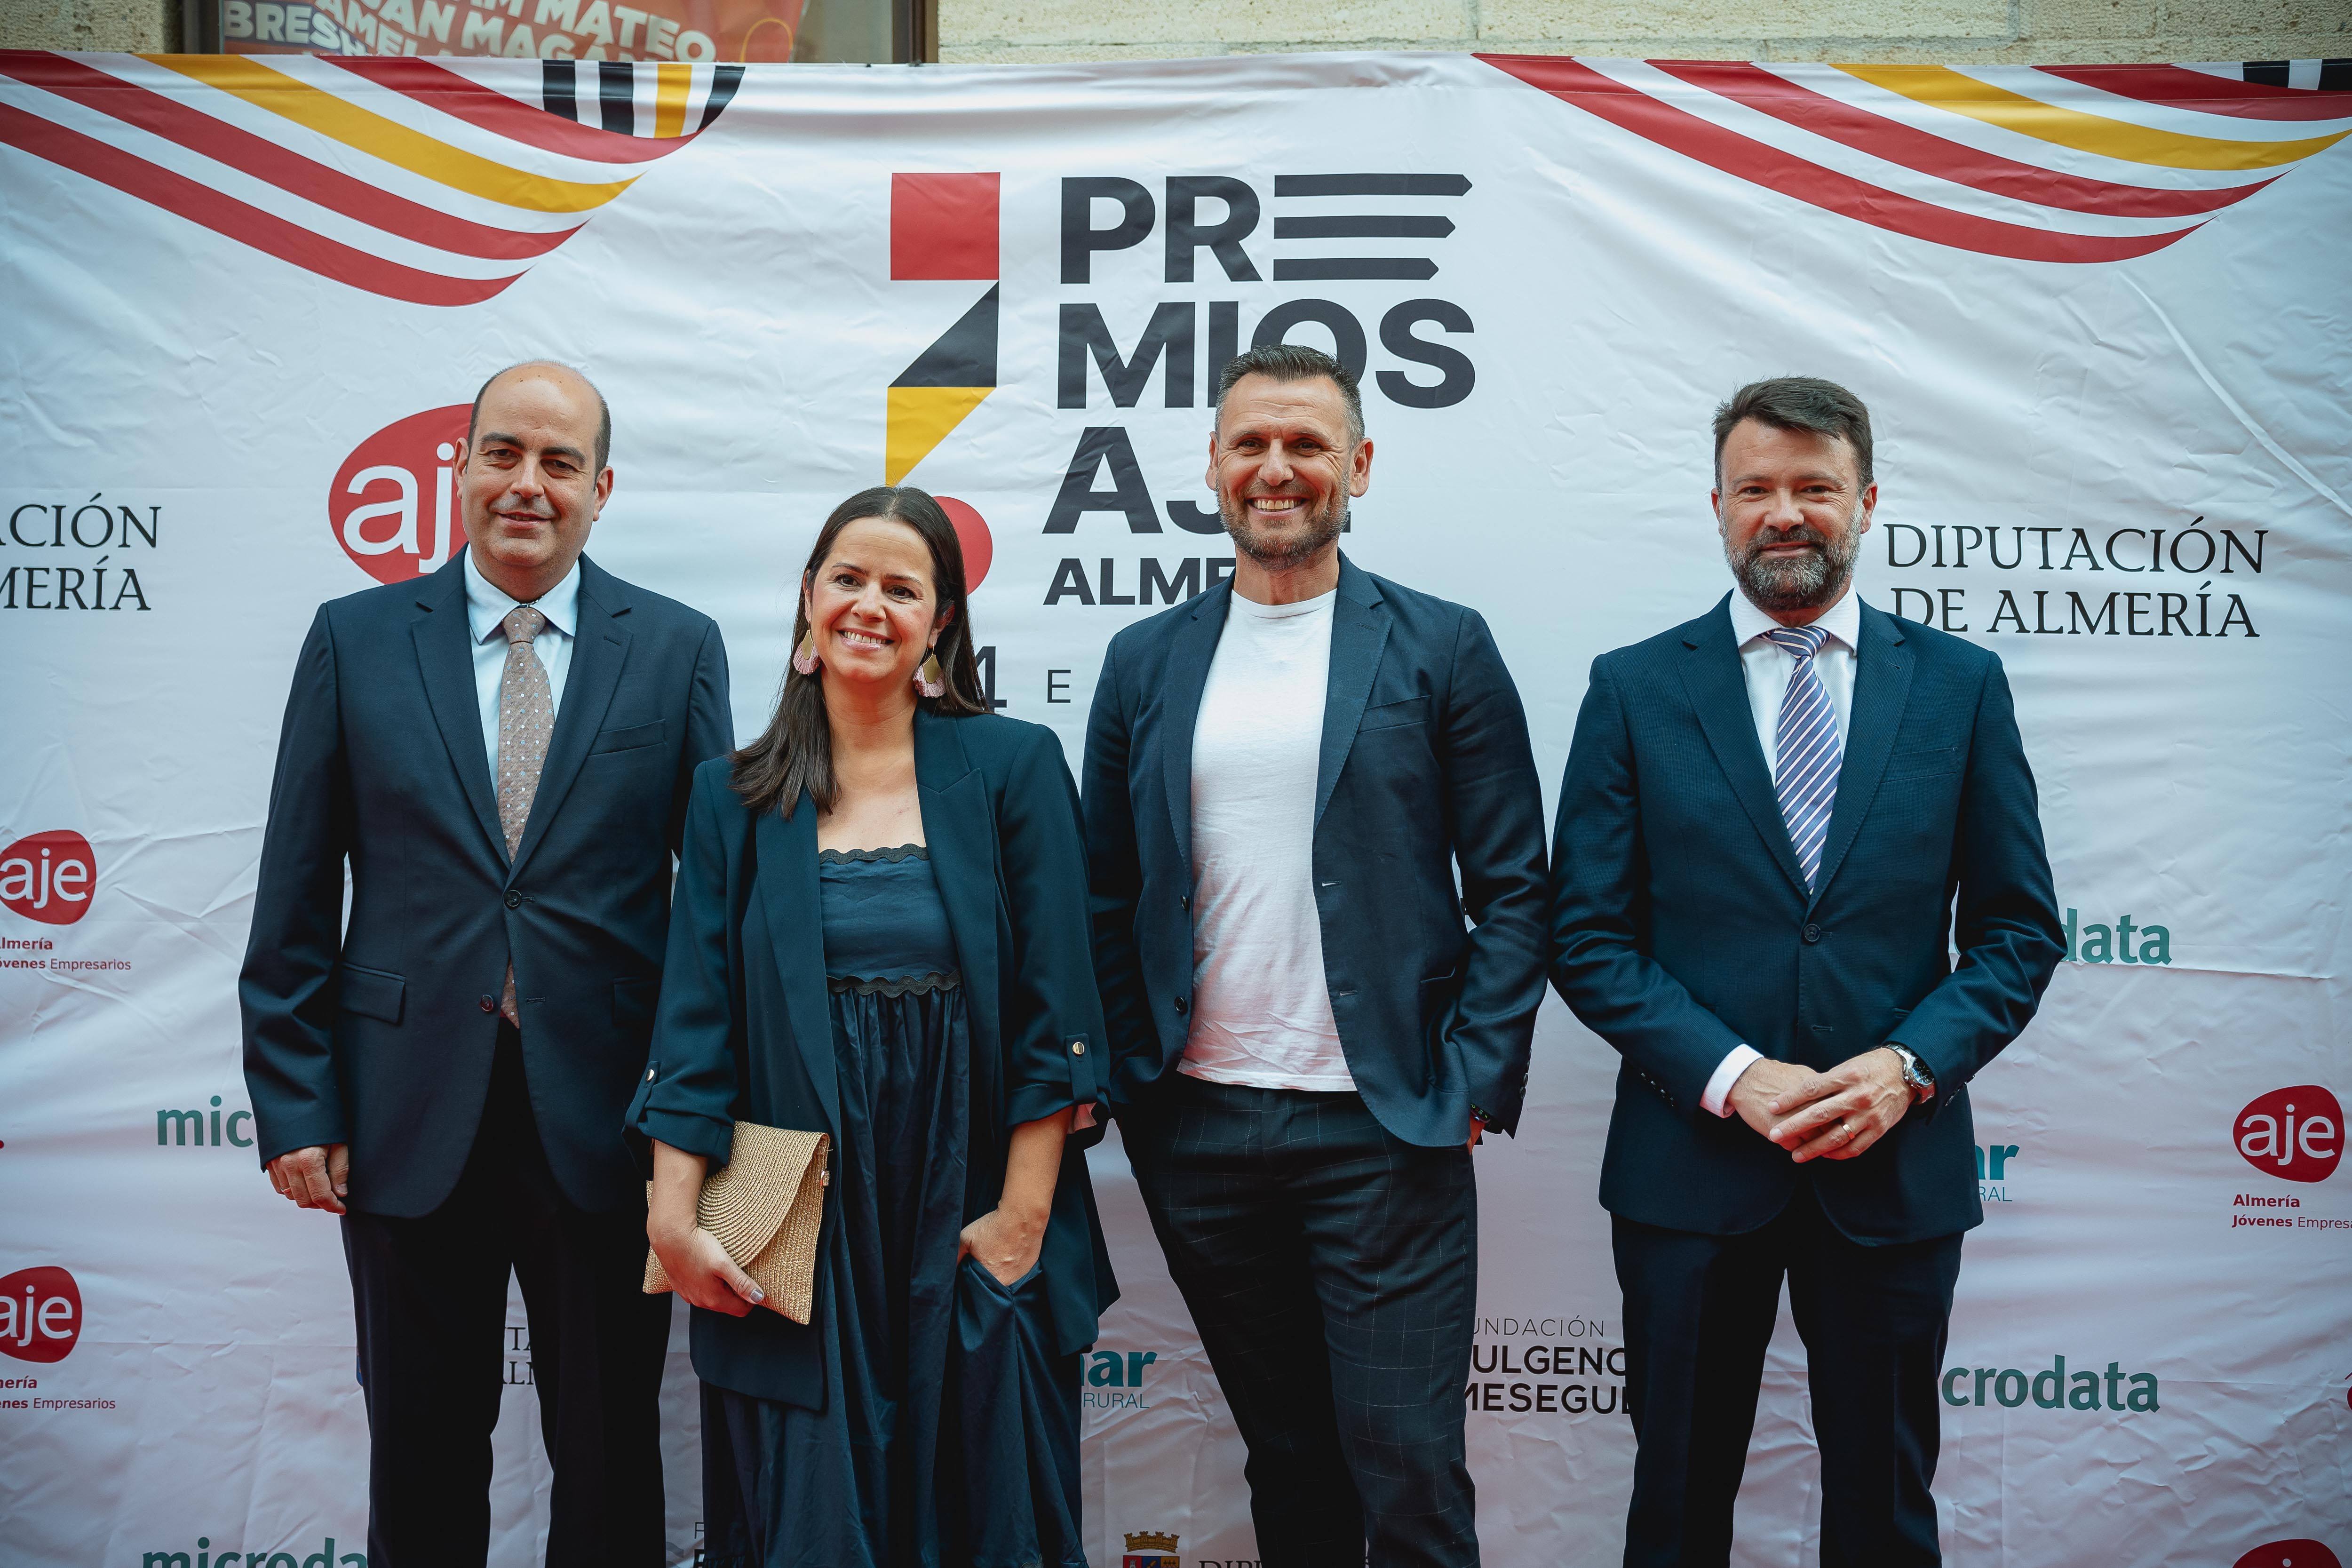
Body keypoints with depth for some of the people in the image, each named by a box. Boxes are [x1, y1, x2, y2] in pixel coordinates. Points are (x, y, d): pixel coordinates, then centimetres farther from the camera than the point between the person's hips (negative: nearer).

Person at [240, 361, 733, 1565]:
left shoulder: (677, 648, 2)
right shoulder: (354, 640, 4)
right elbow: (295, 901, 3)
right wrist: (294, 1103, -2)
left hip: (604, 1115, 0)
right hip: (409, 1115, 1)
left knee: (611, 1462, 12)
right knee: (422, 1462, 14)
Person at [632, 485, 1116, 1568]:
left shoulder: (1013, 767, 0)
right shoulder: (736, 796, 6)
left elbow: (1054, 1010, -3)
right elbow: (696, 1017, 2)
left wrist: (1023, 1217, -8)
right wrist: (673, 1216, -7)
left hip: (968, 1209, -1)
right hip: (797, 1232, 1)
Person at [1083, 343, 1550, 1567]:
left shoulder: (1441, 647, 1)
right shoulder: (1144, 662, 9)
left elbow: (1514, 886, 0)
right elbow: (1106, 899, 12)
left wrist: (1474, 1082, -8)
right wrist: (1118, 1079, 3)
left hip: (1381, 1131, -3)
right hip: (1196, 1129, 3)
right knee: (1287, 1464, 15)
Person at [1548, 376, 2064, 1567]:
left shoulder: (1959, 684, 4)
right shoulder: (1634, 688, 1)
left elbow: (2019, 925, 4)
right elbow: (1586, 934, -3)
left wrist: (1912, 1064, -12)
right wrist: (1731, 1076, -15)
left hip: (1897, 1164, 1)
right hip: (1690, 1160, 0)